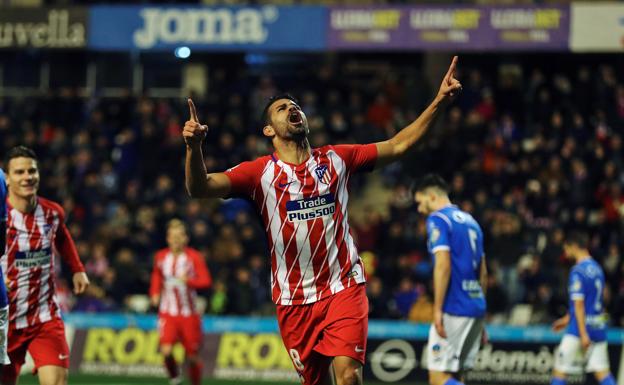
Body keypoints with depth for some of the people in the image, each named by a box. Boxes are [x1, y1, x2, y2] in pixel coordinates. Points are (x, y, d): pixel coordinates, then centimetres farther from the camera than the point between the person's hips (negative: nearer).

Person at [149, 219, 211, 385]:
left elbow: (206, 281, -13)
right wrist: (155, 293, 7)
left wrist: (189, 281, -31)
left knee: (192, 356, 3)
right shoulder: (160, 257, 5)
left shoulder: (194, 257, -6)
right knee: (166, 350, -18)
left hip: (189, 313, -1)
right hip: (167, 312, 1)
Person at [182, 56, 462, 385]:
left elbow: (397, 145, 12)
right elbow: (200, 188, -11)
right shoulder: (260, 171, 0)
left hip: (344, 287, 0)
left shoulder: (336, 159, 7)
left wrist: (438, 101, 3)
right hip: (293, 298, 0)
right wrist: (194, 147, -31)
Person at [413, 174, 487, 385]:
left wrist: (437, 310, -18)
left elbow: (443, 266, -18)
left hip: (454, 310, -8)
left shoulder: (438, 219, -6)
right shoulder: (470, 221, 19)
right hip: (476, 307, 8)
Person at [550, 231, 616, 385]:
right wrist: (567, 319, 31)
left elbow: (579, 304, -18)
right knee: (602, 372, 1)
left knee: (559, 371, 2)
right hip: (599, 328, 7)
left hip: (580, 327, -7)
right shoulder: (597, 268, 13)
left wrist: (583, 334, -22)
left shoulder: (578, 271, -12)